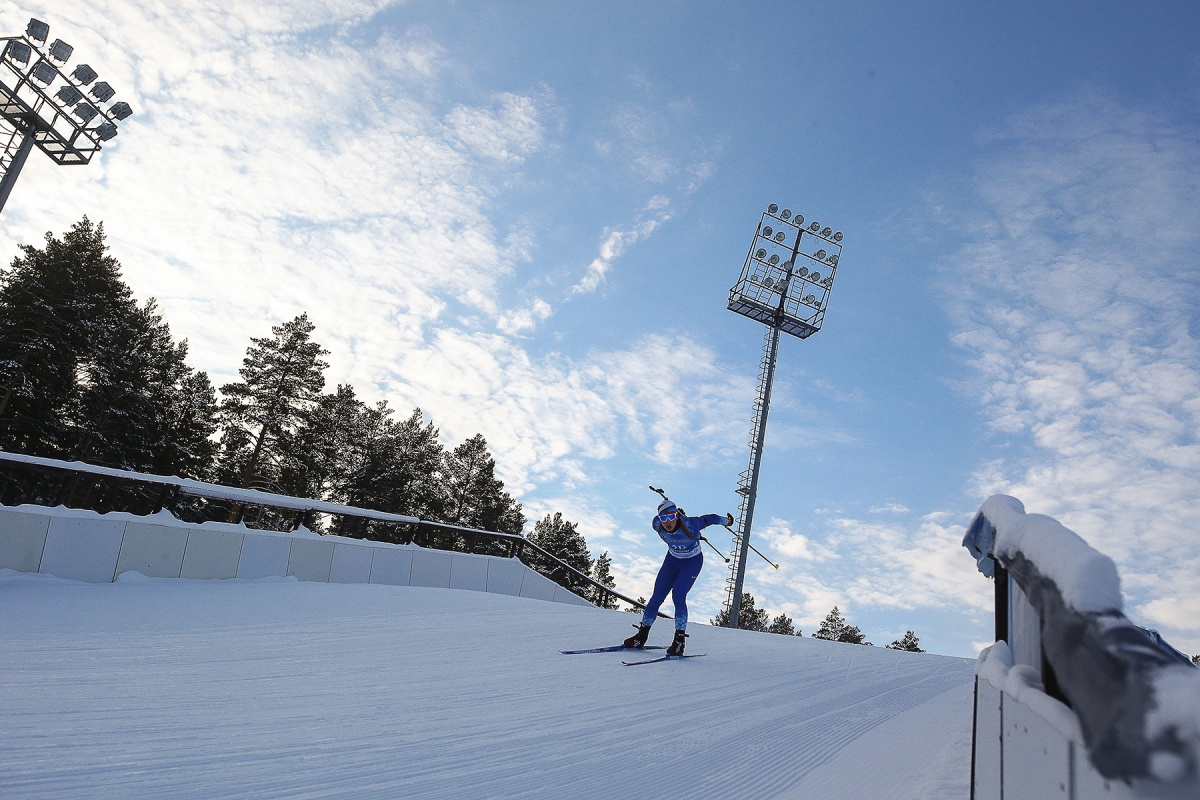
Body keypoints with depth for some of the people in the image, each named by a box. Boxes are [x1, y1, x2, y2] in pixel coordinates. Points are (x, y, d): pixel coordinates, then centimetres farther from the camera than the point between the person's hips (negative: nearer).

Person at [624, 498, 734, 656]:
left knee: (678, 594, -22)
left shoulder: (689, 525, -35)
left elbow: (710, 519, -18)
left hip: (693, 562, -4)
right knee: (657, 596, 0)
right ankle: (642, 635, 15)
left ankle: (679, 641, -14)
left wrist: (726, 520, 2)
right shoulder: (657, 525, -23)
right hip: (672, 559, 4)